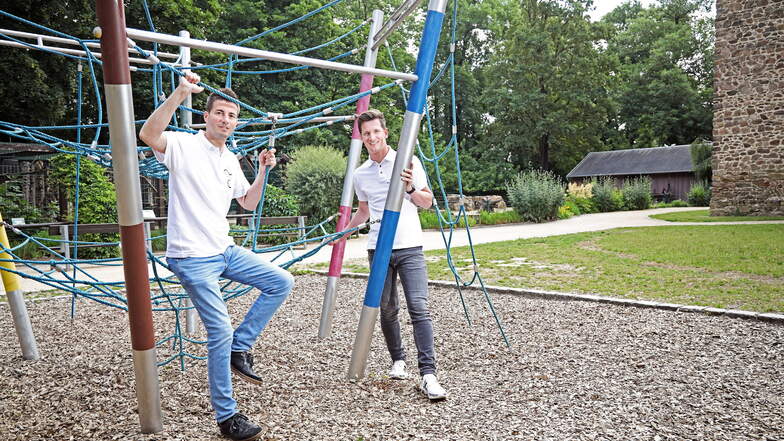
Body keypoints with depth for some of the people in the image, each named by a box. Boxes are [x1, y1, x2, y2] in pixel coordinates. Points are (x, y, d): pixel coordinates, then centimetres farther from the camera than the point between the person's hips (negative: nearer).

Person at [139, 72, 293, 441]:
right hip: (192, 257, -8)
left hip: (225, 250, 8)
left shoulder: (231, 160, 14)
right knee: (220, 331, -8)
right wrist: (179, 94, -37)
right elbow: (148, 134, -29)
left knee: (282, 282, 4)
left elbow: (248, 203, 22)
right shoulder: (184, 146, -8)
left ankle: (239, 348, 12)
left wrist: (263, 171, 7)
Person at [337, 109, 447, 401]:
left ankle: (428, 375, -14)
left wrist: (411, 189, -16)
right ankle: (398, 361, 24)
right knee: (387, 309, 6)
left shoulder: (408, 162, 0)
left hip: (409, 248, -3)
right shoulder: (360, 174, 12)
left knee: (419, 308, -13)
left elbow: (427, 202, 3)